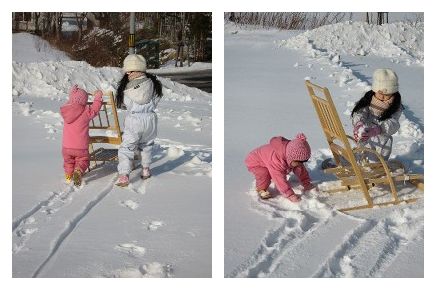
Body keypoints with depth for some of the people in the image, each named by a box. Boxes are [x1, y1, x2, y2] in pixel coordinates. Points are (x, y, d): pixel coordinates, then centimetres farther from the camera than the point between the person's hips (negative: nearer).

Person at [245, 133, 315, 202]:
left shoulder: (294, 156, -17)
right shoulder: (277, 158, -44)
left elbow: (301, 170, -1)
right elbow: (280, 180, -43)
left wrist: (307, 184, -3)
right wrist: (290, 195, -42)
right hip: (254, 162, -8)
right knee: (265, 174, -33)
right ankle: (261, 189, -6)